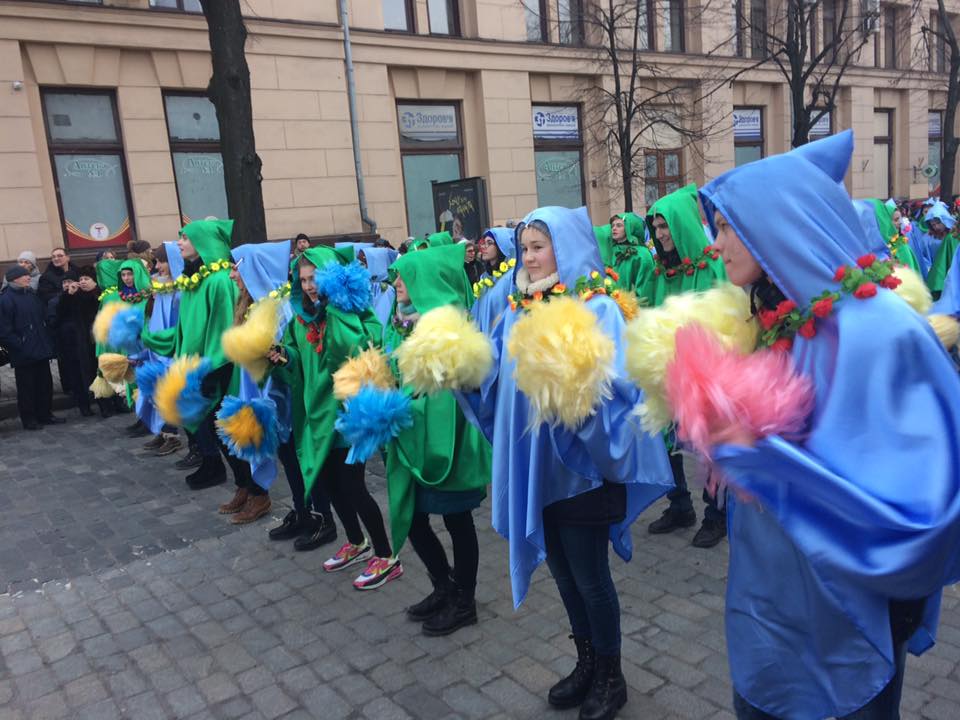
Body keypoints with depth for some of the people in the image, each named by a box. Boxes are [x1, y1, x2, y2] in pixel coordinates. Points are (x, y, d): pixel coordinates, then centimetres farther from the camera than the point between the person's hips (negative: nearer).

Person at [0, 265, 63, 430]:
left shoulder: (32, 295, 11)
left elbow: (45, 316, 18)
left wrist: (47, 341, 10)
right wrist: (19, 345, -15)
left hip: (41, 349, 7)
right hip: (24, 354, -6)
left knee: (45, 384, 12)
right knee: (26, 387, 3)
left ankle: (45, 415, 23)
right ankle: (28, 419, 14)